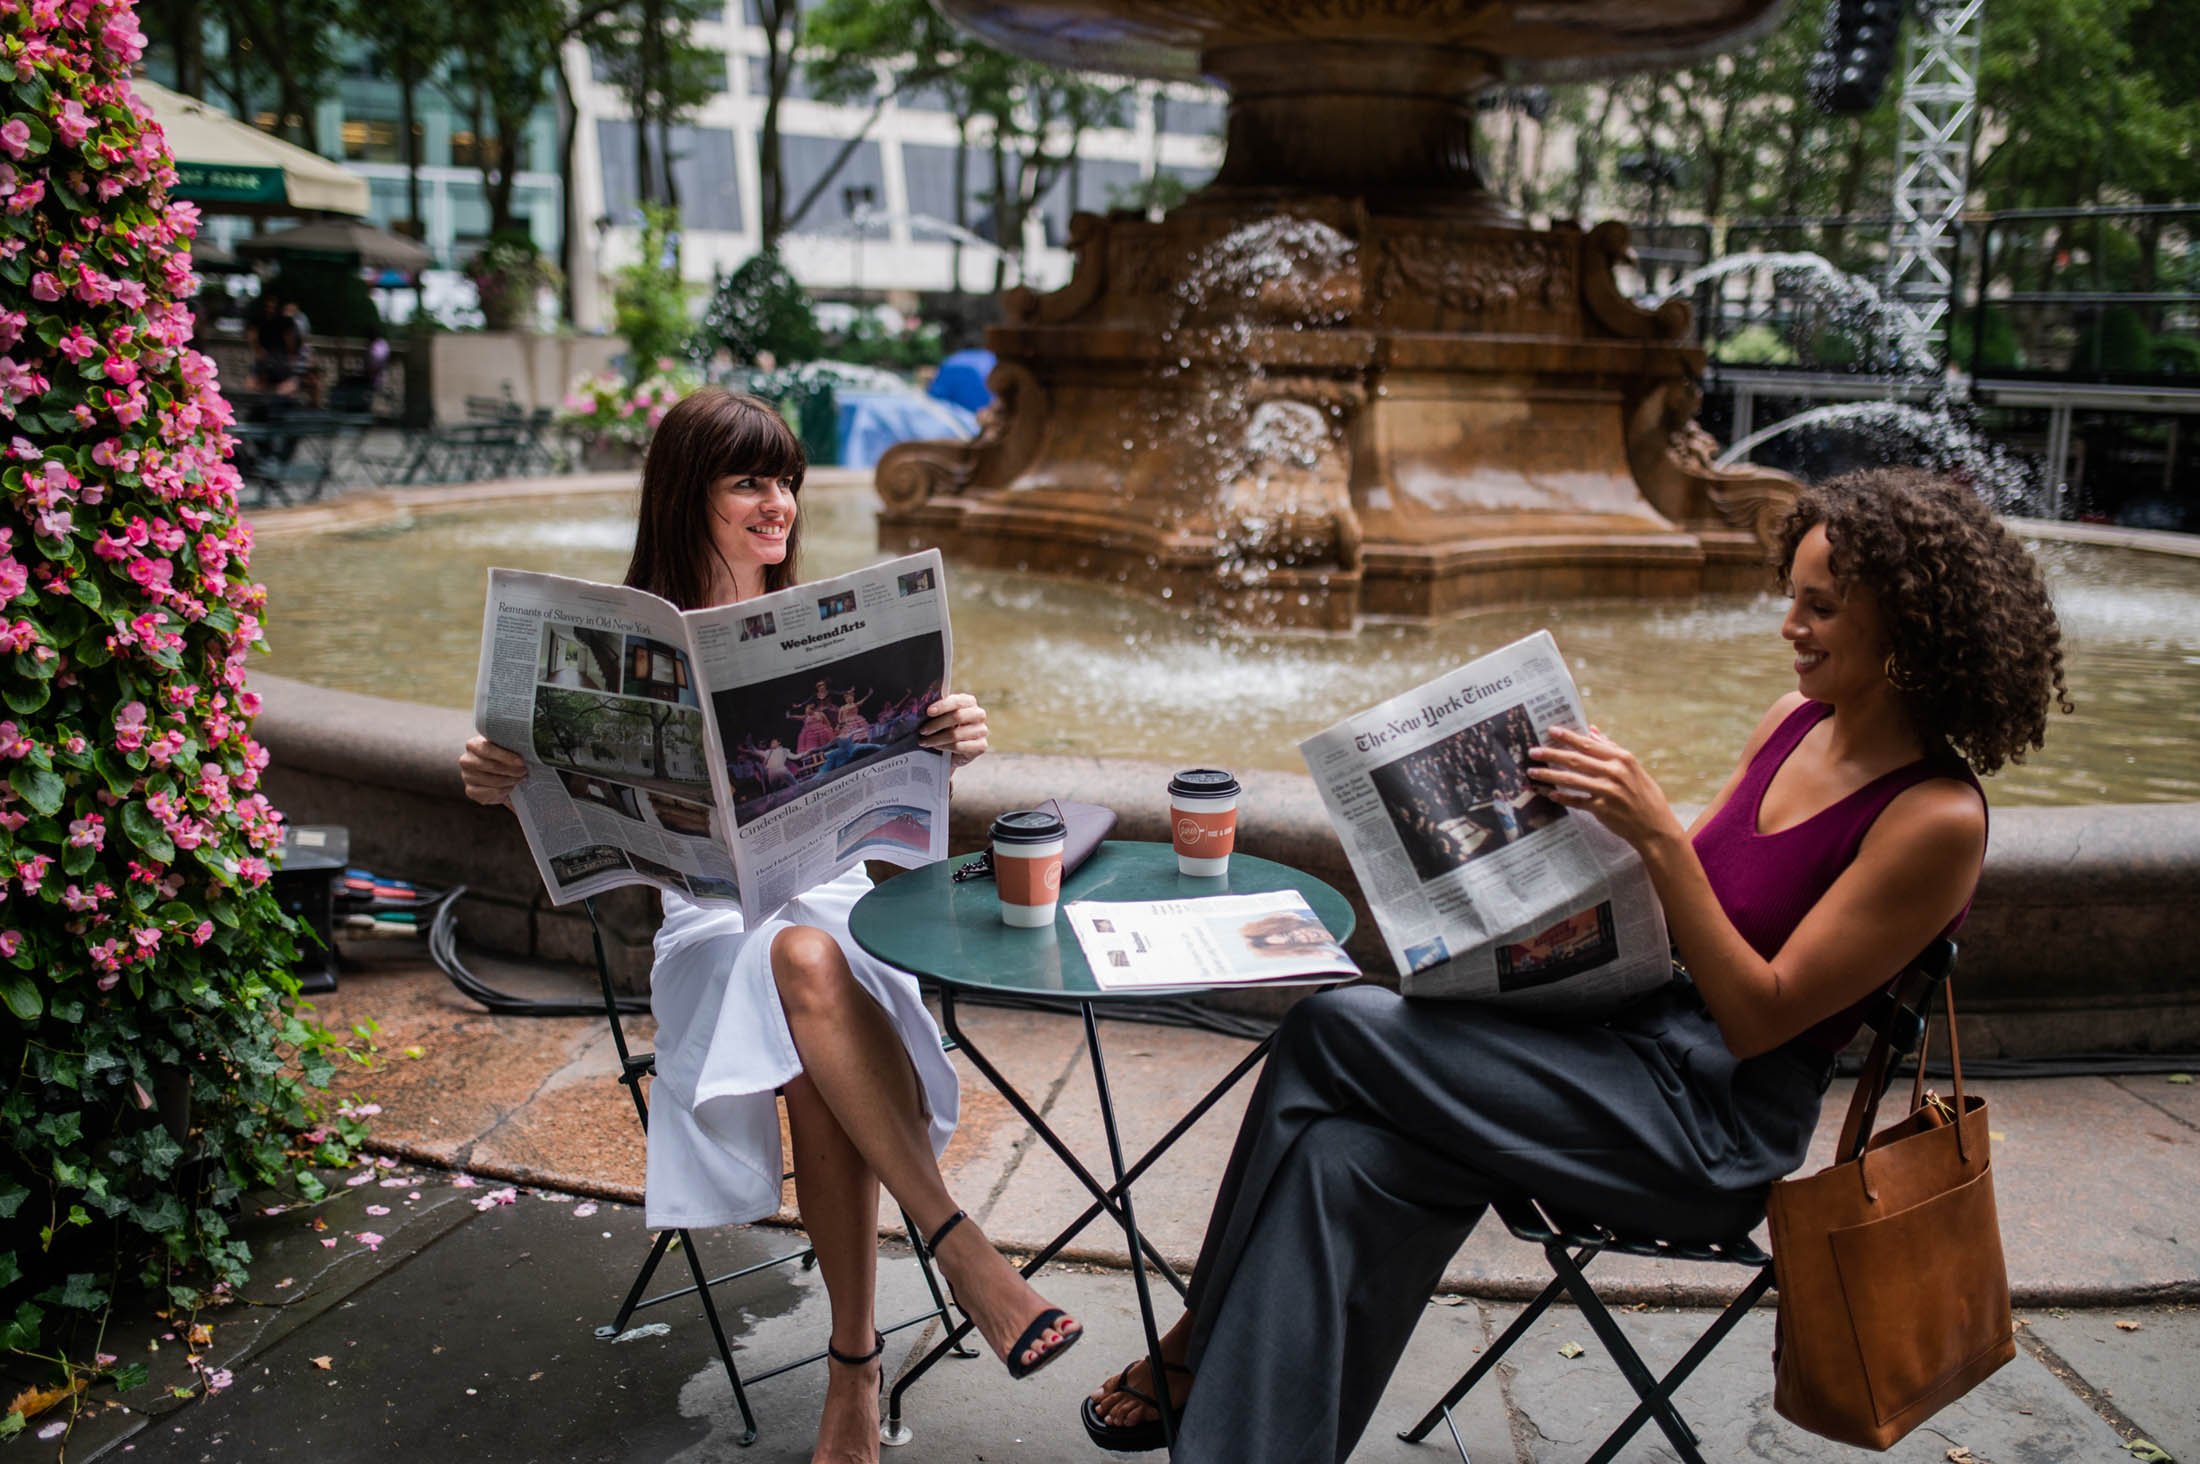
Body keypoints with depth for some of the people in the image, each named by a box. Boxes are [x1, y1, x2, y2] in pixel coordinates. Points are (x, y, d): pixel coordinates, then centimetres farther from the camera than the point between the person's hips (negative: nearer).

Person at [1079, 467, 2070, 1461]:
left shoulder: (1937, 818, -16)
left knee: (1333, 1034, -17)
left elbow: (1760, 1019, -18)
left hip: (1716, 1128, -7)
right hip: (1642, 1030, 7)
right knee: (1350, 1161, -18)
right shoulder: (1796, 721, 7)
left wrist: (1656, 834, -26)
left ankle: (1210, 1341, 2)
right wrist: (1596, 811, -2)